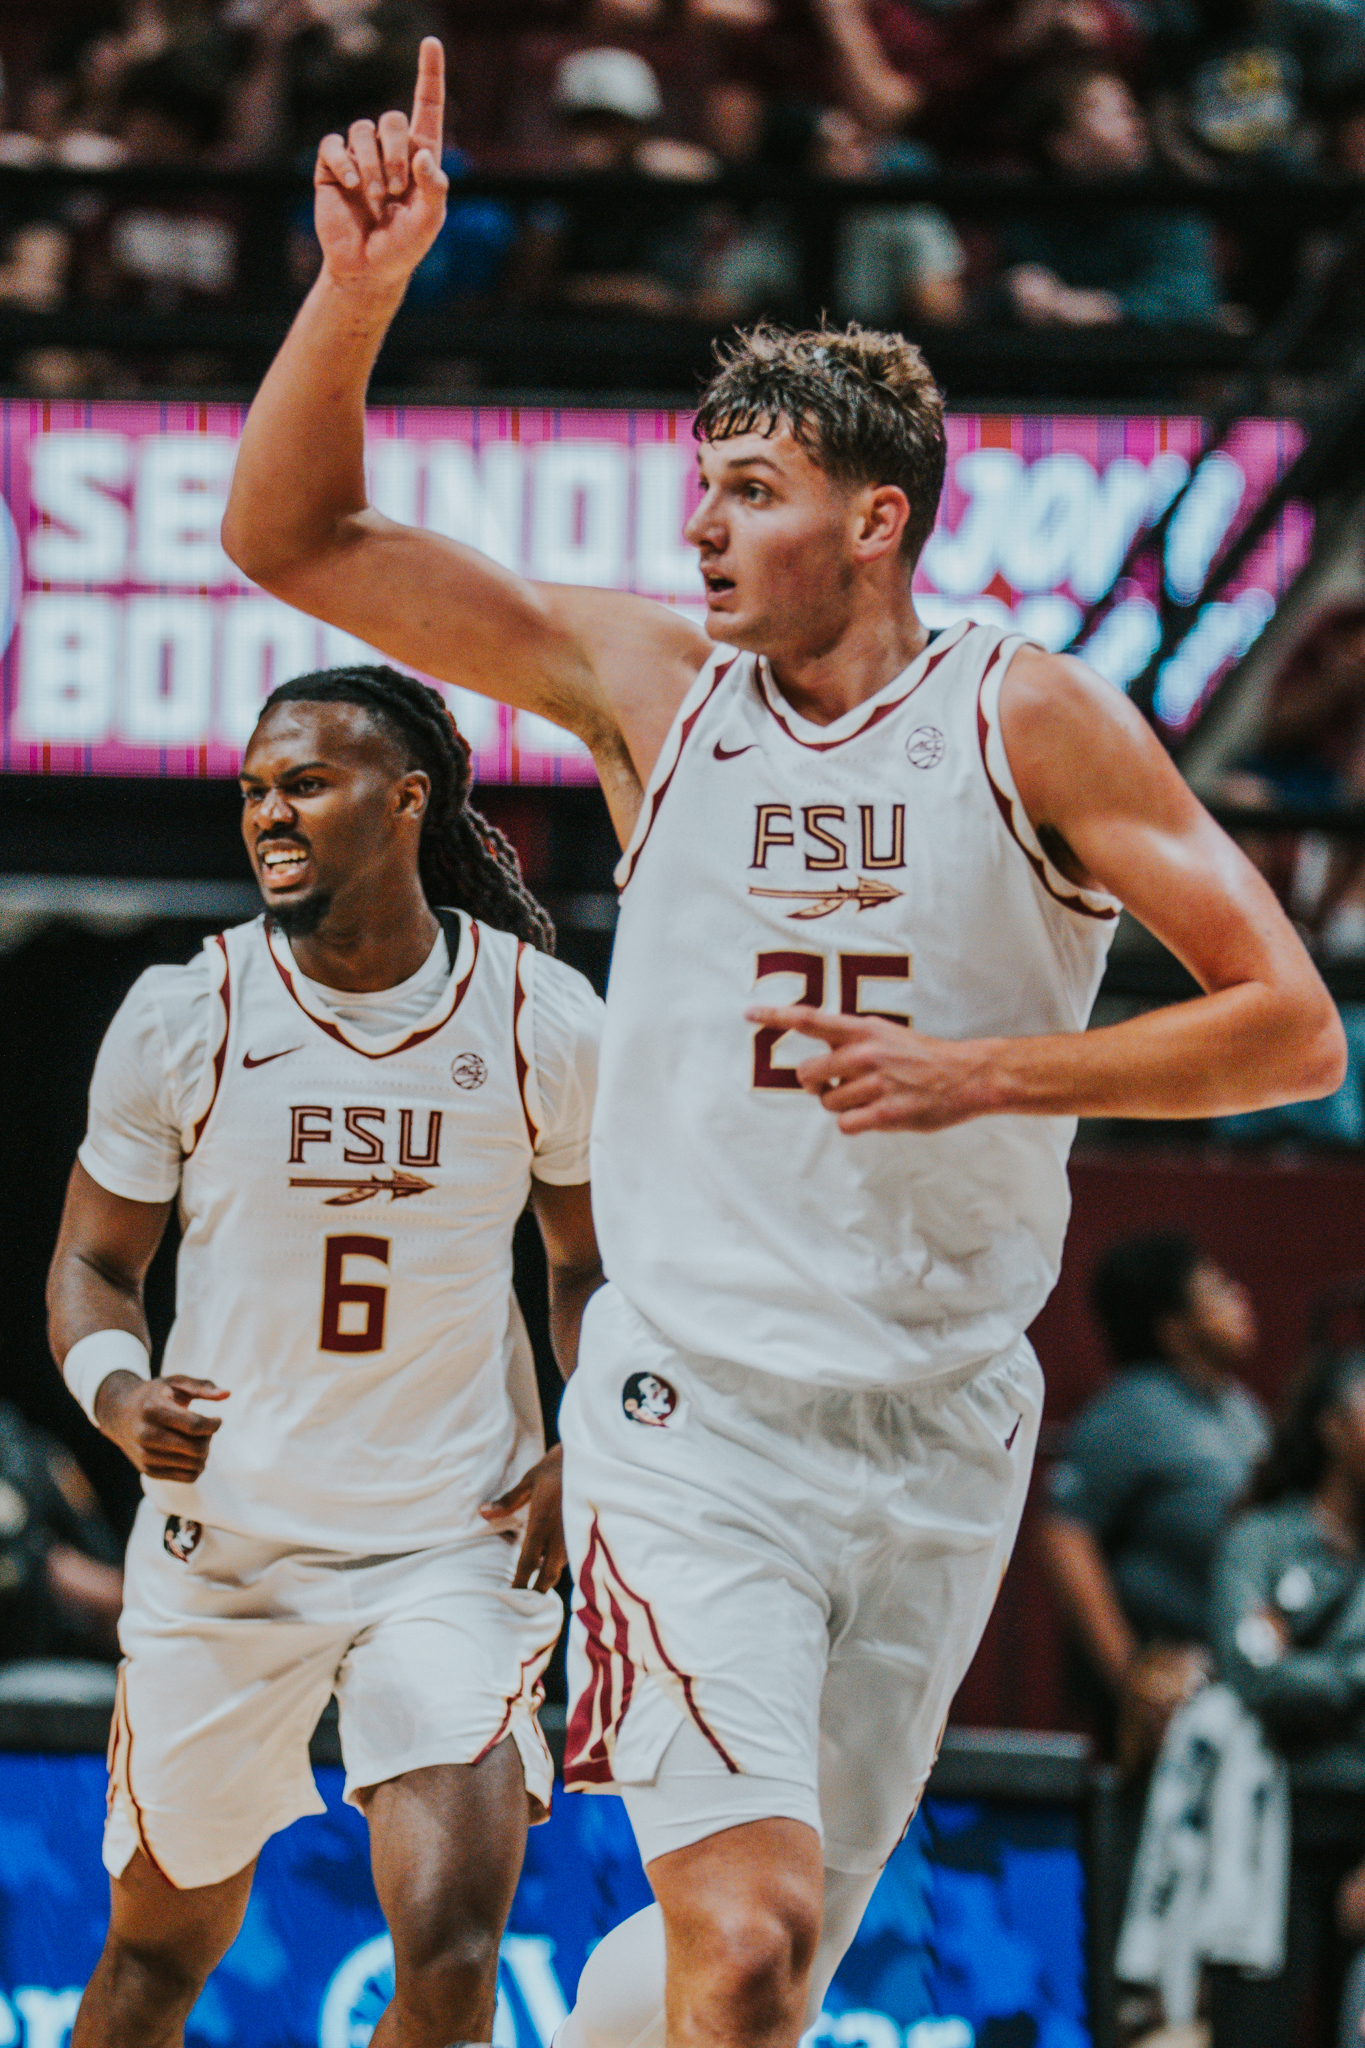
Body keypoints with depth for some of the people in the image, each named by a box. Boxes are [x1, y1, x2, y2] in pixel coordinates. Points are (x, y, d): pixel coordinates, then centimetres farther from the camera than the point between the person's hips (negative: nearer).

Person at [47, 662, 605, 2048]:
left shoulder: (543, 1024, -4)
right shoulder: (179, 1021, -6)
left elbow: (589, 1262, 12)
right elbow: (93, 1263, 5)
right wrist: (116, 1393, -17)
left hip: (457, 1544, -1)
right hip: (221, 1544, 1)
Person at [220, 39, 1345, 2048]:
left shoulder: (1031, 721, -2)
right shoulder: (653, 687, 2)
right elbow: (291, 535, 3)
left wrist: (988, 1074, -17)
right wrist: (359, 288, -12)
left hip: (943, 1434, 1)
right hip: (693, 1413, -1)